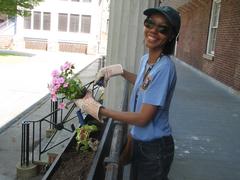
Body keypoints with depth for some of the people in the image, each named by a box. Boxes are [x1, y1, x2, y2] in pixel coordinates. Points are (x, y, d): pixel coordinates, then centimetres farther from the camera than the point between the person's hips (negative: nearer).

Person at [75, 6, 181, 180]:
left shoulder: (164, 67, -27)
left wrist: (99, 110, -24)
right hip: (139, 141, 8)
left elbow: (143, 118, -26)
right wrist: (120, 71, 11)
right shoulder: (145, 59, 0)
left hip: (155, 147, -8)